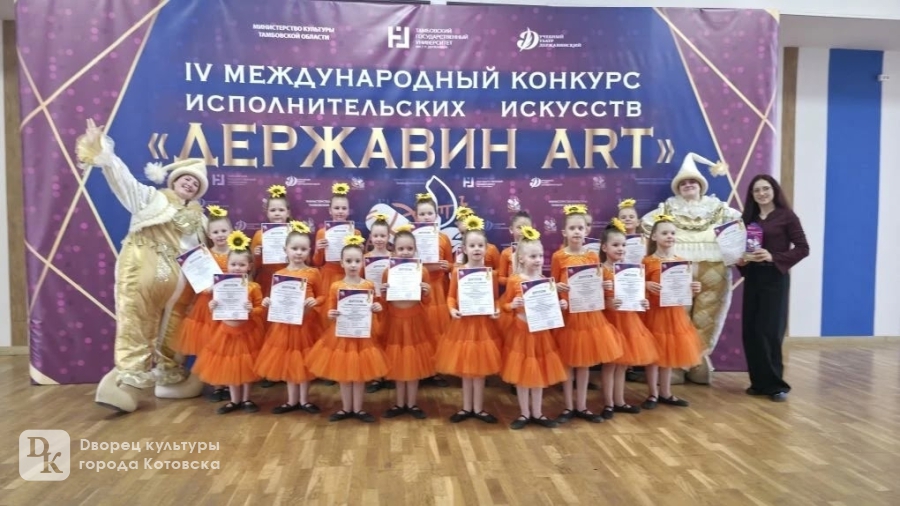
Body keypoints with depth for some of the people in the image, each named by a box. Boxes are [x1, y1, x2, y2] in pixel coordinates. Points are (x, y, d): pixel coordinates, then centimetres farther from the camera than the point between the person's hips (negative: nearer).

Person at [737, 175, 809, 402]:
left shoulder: (786, 216, -4)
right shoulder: (749, 218, 10)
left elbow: (803, 248, -7)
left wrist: (773, 257, -19)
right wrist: (740, 260, -6)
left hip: (775, 278, -5)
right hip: (752, 277, 5)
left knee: (769, 331, -7)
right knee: (750, 331, 3)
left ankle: (775, 384, 5)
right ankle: (759, 382, 15)